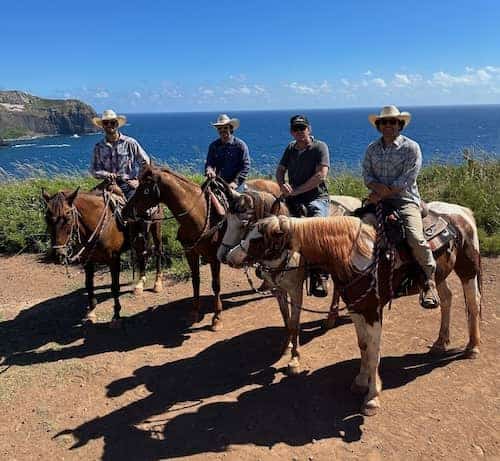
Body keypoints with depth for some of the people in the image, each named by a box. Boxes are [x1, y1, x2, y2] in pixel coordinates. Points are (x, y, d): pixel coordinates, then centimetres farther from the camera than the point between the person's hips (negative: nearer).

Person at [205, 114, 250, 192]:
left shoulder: (240, 145, -2)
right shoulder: (213, 146, 9)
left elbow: (245, 167, -7)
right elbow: (209, 162, 8)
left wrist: (235, 182, -17)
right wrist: (209, 170, -18)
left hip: (236, 185, -3)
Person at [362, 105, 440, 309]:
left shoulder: (411, 147, -2)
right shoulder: (372, 148, 13)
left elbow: (406, 180, -11)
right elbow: (367, 175, 5)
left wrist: (383, 195, -16)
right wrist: (379, 187, -16)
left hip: (405, 200, -5)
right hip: (378, 199, 5)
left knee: (416, 238, -26)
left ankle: (430, 281, -10)